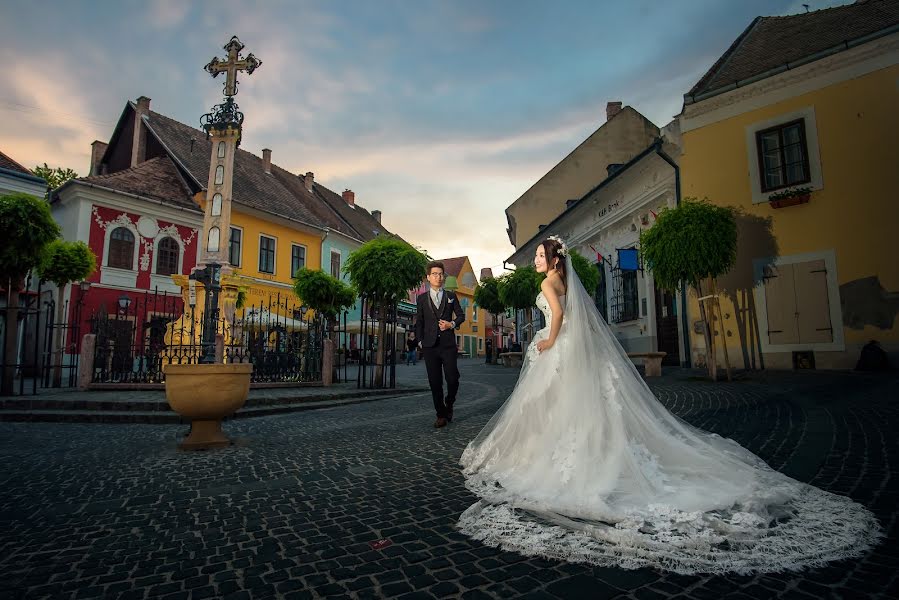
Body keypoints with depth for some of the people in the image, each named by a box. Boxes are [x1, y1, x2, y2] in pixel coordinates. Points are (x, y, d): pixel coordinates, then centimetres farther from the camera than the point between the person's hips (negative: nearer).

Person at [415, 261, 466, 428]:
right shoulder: (422, 298, 9)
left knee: (453, 379, -5)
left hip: (448, 344, 0)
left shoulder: (451, 296, 10)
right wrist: (420, 340, 4)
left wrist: (452, 324, -4)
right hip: (430, 345, 0)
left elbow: (461, 315, 14)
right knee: (435, 382, 3)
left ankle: (449, 405, 24)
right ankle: (441, 415, 14)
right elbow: (419, 322, 11)